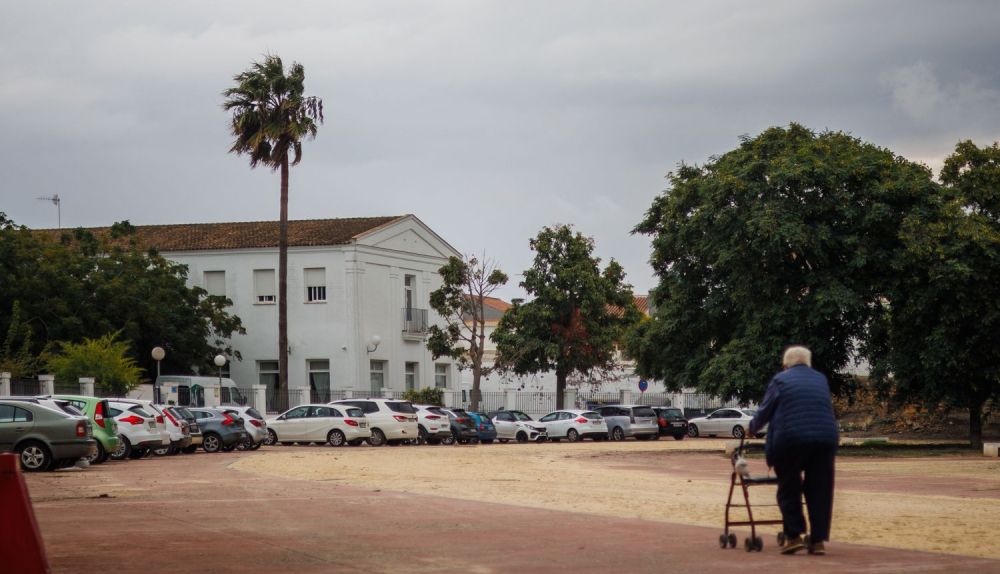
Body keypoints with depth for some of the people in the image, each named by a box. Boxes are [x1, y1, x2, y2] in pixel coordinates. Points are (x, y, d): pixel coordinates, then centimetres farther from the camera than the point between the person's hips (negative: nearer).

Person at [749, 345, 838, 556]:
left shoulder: (780, 380, 9)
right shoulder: (821, 379, 20)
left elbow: (765, 410, 11)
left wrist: (752, 428, 29)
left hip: (791, 438, -3)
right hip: (826, 438, 3)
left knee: (789, 489, 9)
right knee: (819, 490, 8)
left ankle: (794, 536, 5)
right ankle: (818, 540, 6)